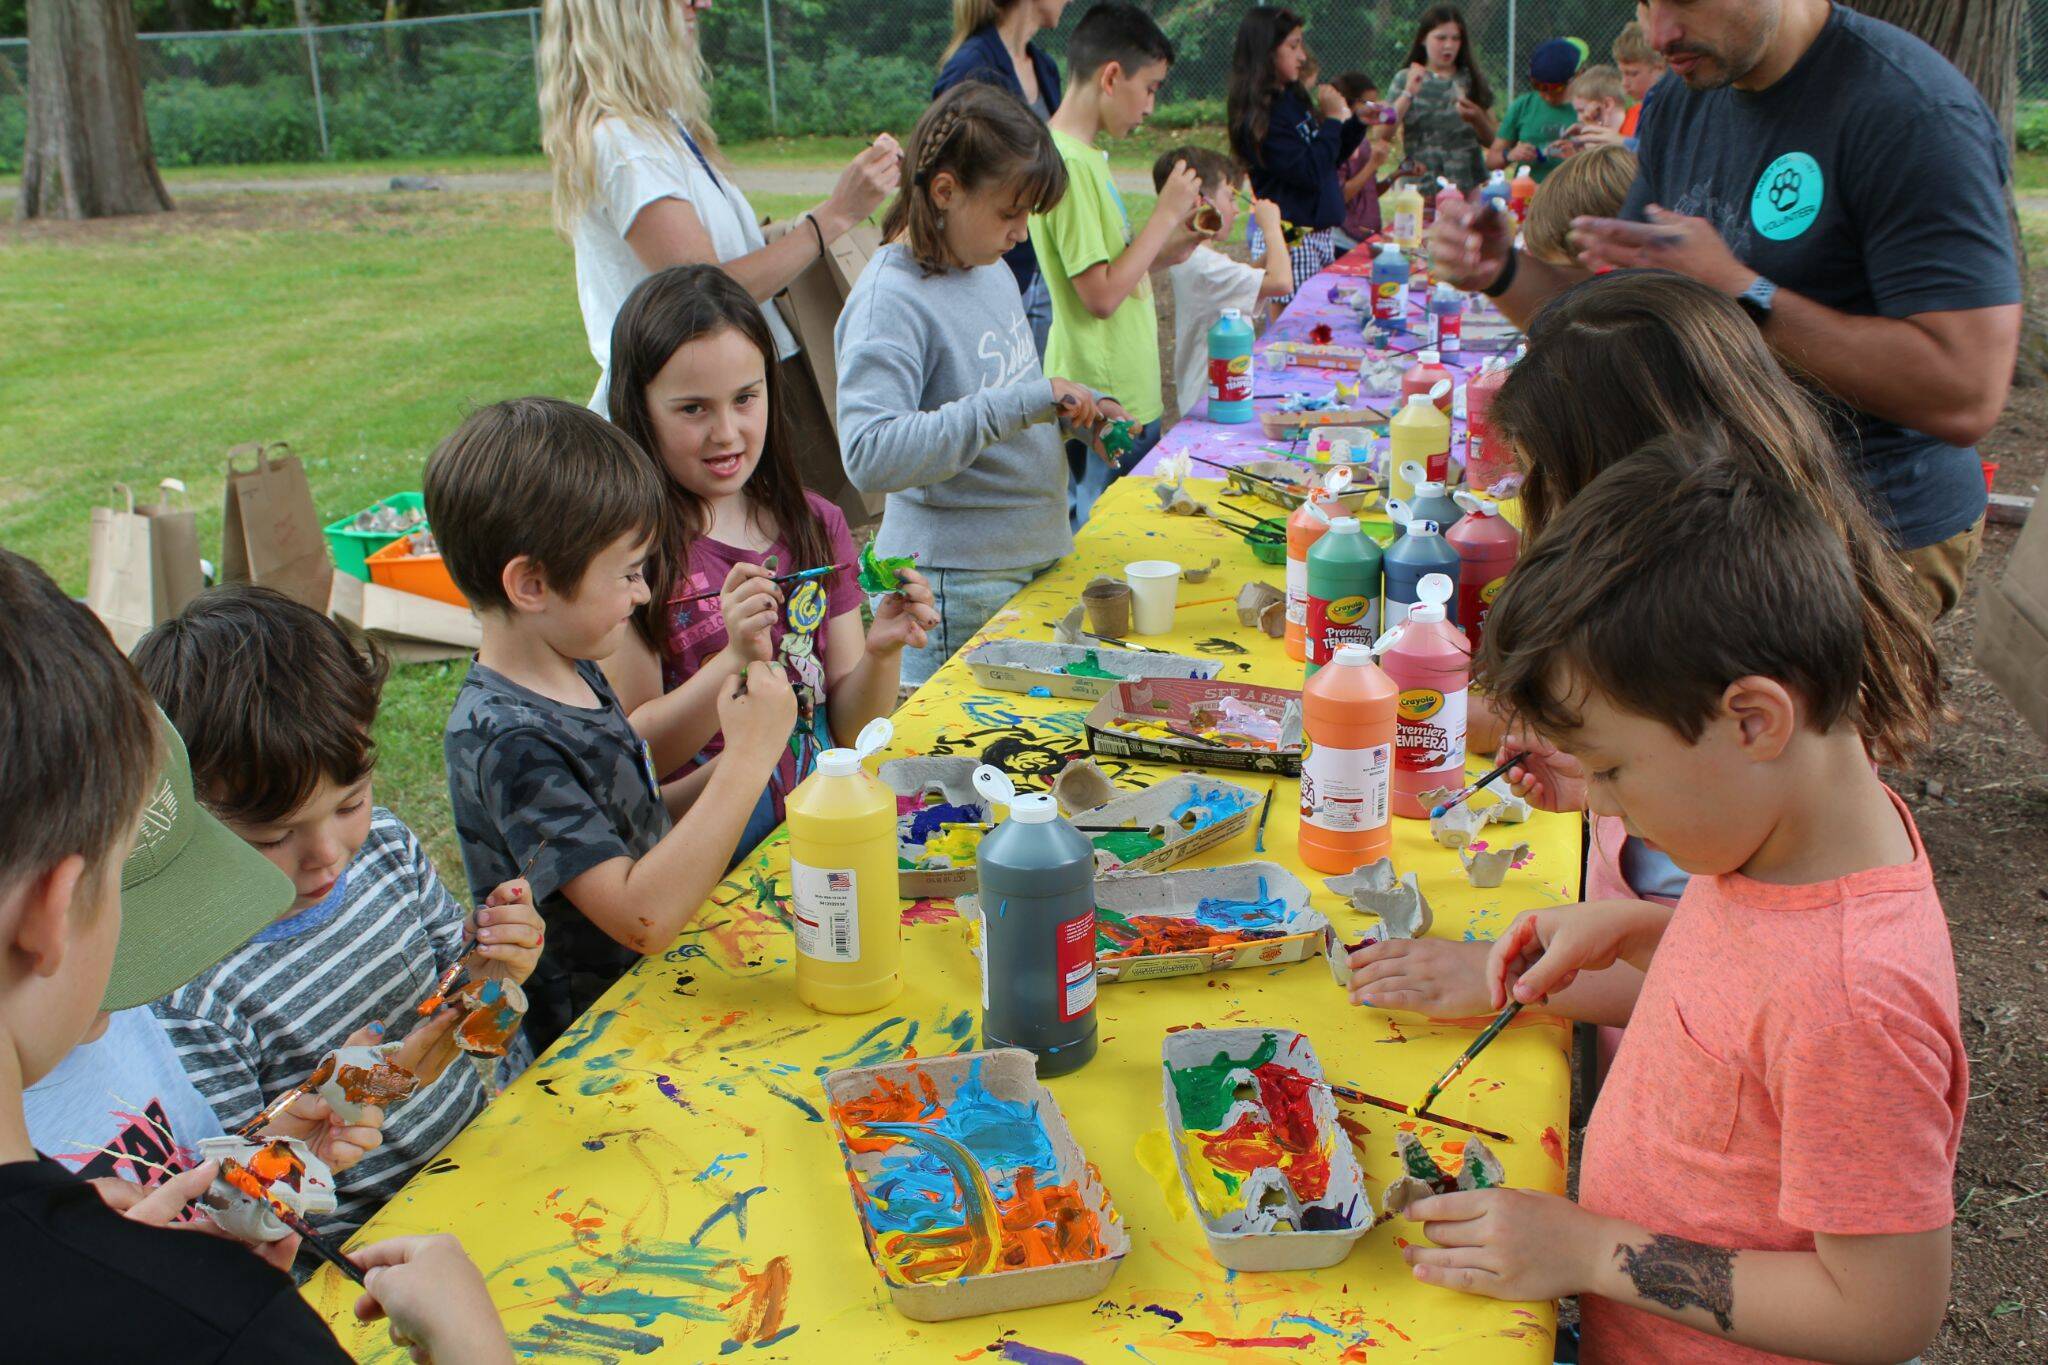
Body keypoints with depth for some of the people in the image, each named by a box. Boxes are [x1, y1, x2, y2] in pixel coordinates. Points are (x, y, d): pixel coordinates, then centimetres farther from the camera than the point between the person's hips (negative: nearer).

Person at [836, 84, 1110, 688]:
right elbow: (871, 456, -31)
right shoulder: (889, 300, -18)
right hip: (956, 590, -8)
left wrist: (1073, 412, 3)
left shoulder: (990, 268, 9)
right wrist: (1023, 403, -31)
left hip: (1036, 560, 8)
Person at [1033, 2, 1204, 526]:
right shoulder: (1067, 164, -18)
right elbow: (1101, 295, -21)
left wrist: (1174, 239, 7)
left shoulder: (1086, 156, 13)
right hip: (1101, 412, -10)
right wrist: (1164, 214, -13)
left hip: (1130, 398, 10)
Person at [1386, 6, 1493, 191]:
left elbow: (1491, 141, 9)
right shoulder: (1405, 80, 5)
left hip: (1469, 187, 1)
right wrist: (1407, 94, -13)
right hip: (1420, 188, -1)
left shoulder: (1473, 80, 8)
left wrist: (1477, 118, -10)